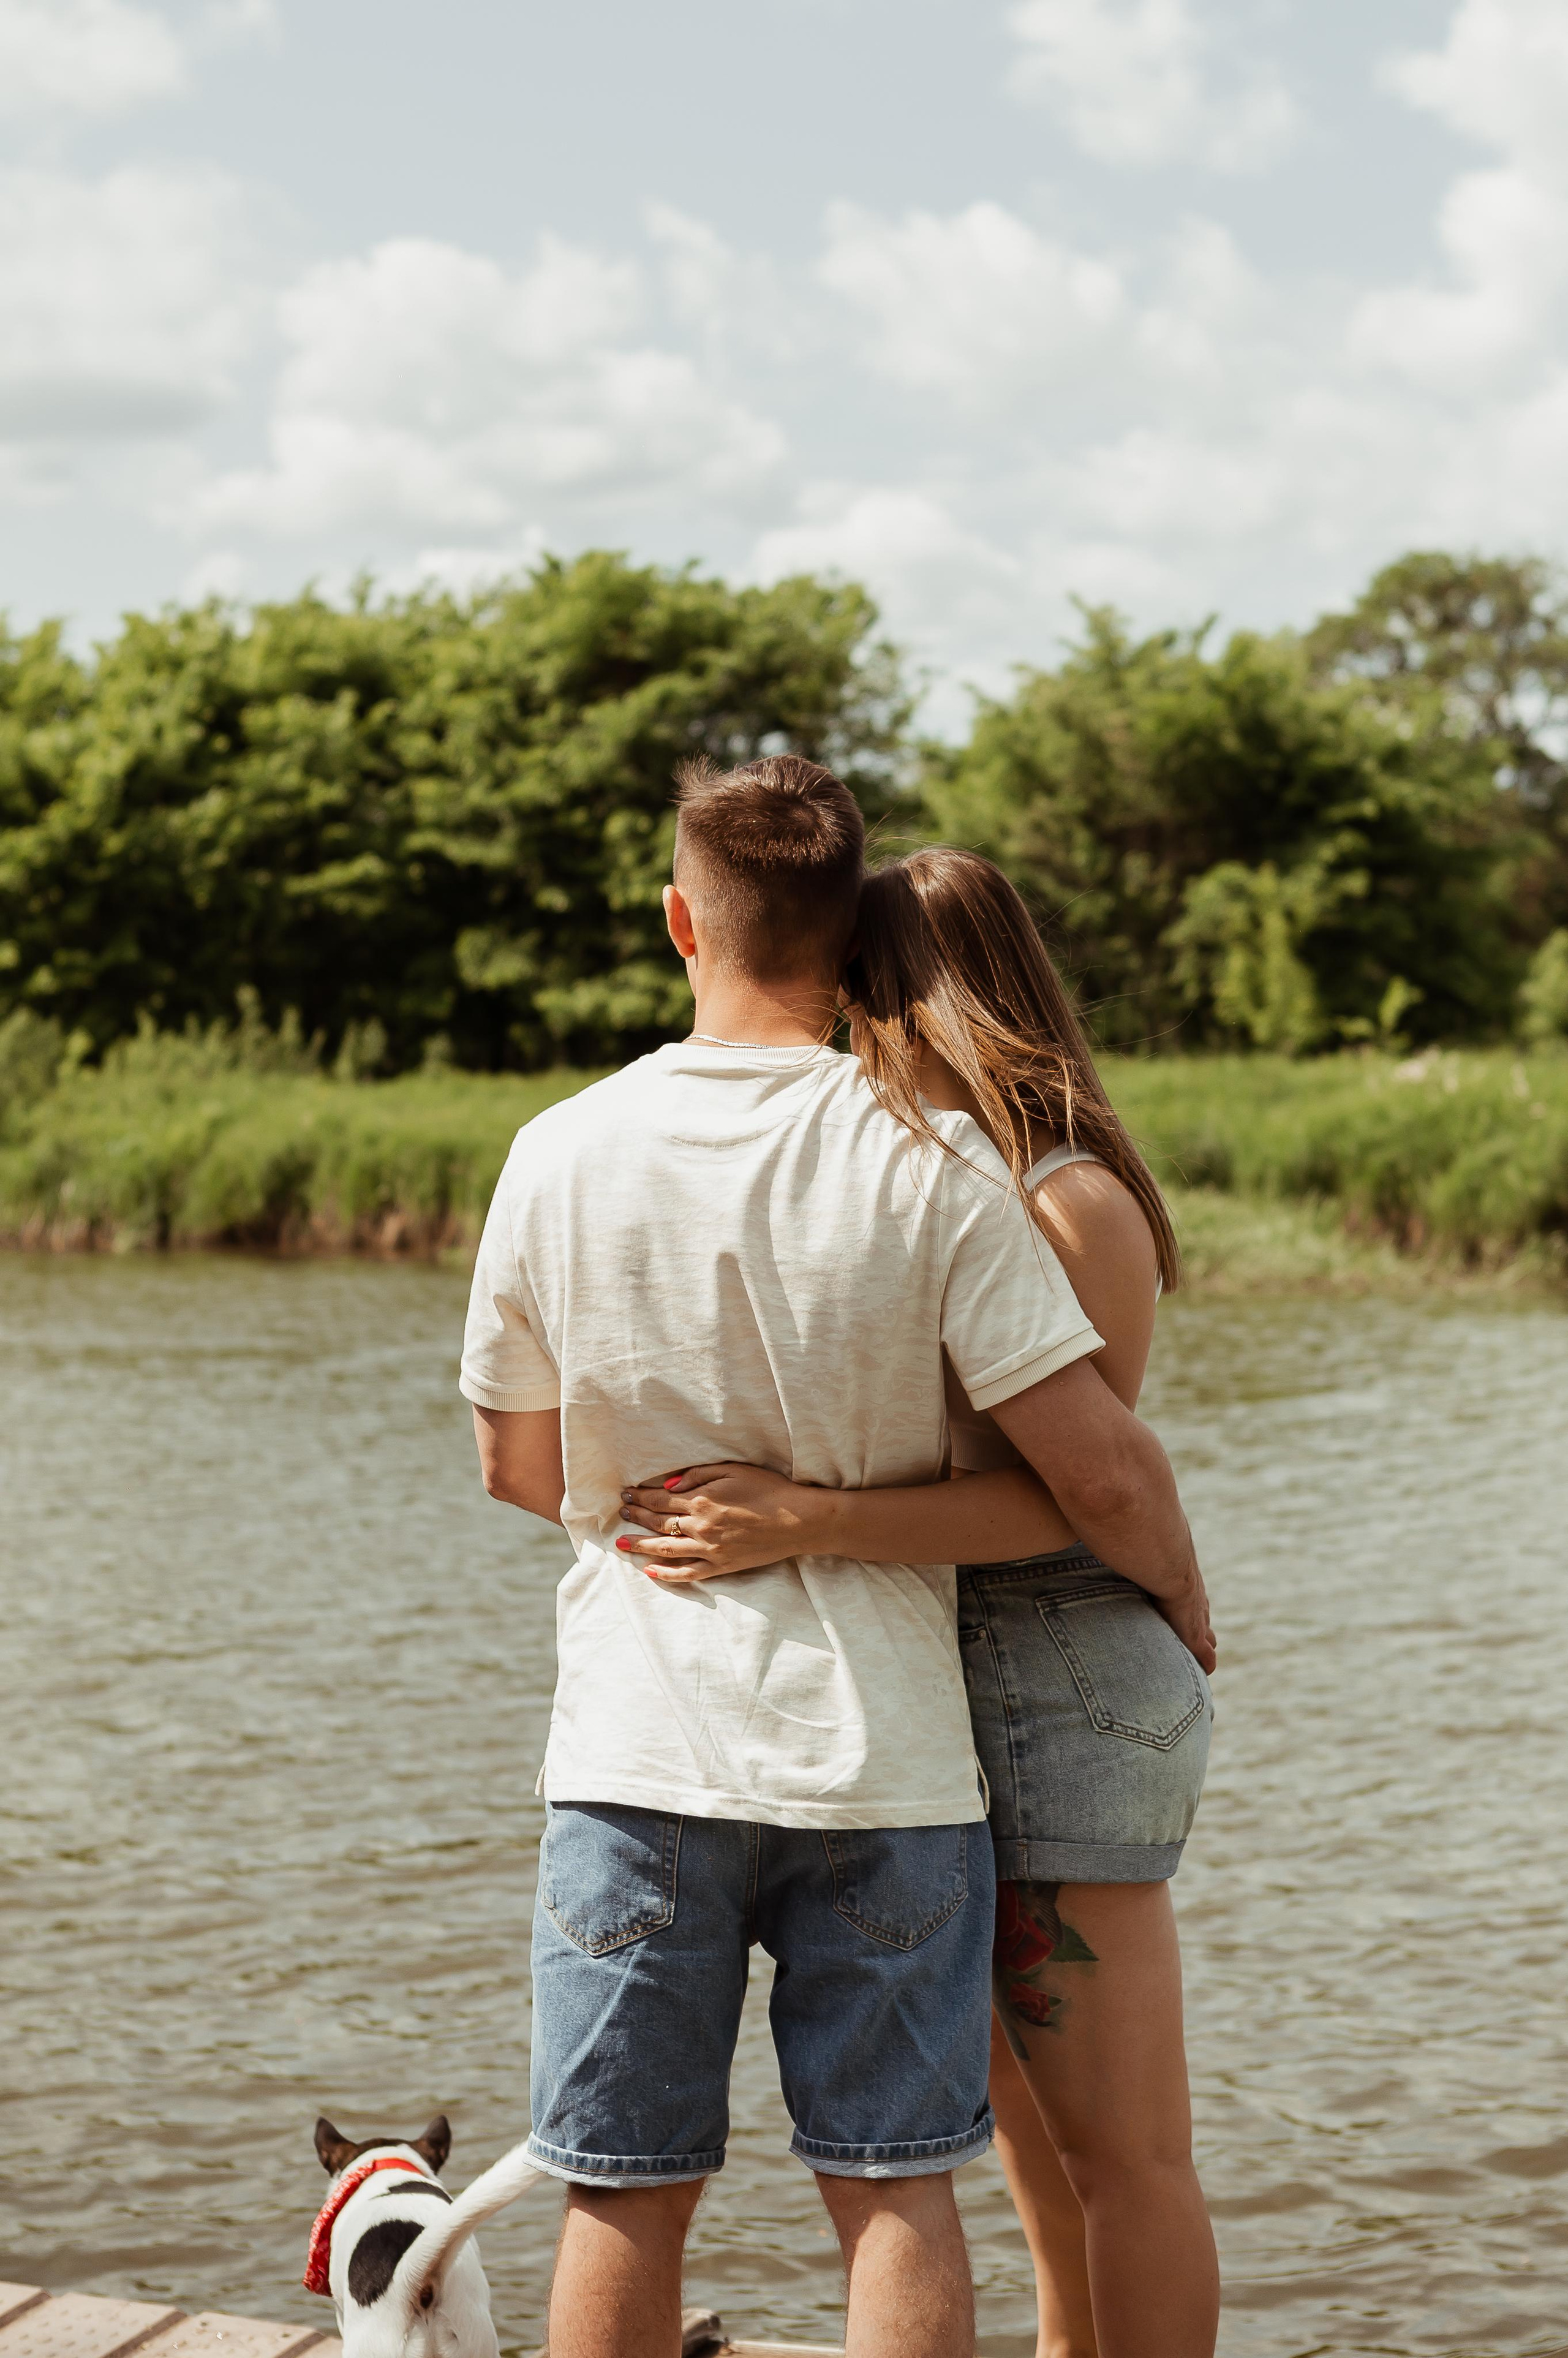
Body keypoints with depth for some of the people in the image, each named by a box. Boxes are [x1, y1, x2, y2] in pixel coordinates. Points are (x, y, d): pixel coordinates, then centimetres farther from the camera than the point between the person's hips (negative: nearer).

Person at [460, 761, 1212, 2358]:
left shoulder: (561, 1155, -3)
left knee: (625, 2200, 10)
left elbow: (516, 1466, 9)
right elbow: (1099, 1471, -12)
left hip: (637, 1756, 1)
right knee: (895, 2194, 8)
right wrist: (1184, 1597, 9)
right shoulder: (931, 1166, -10)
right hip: (882, 1753, -1)